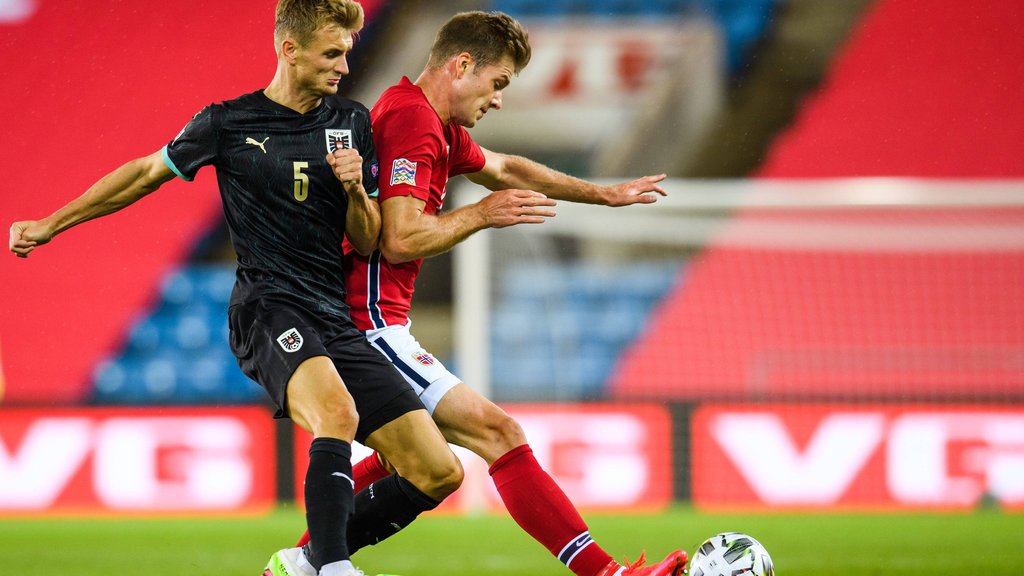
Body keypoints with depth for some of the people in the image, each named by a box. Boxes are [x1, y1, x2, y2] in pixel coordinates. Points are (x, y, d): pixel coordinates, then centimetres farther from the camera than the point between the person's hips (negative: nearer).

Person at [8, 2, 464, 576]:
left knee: (439, 471, -5)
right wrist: (51, 224, 24)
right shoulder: (228, 123, 3)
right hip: (267, 308, -5)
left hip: (337, 320, 5)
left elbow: (367, 243, 16)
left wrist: (355, 190, -6)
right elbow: (146, 173, 19)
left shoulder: (353, 123, 13)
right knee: (339, 413, -38)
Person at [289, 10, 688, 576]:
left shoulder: (435, 125, 17)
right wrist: (483, 214, -11)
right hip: (371, 324, -11)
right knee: (499, 433, -14)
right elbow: (400, 239, -24)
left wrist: (603, 194, 38)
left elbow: (505, 169, 34)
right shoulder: (413, 121, -16)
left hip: (369, 326, 11)